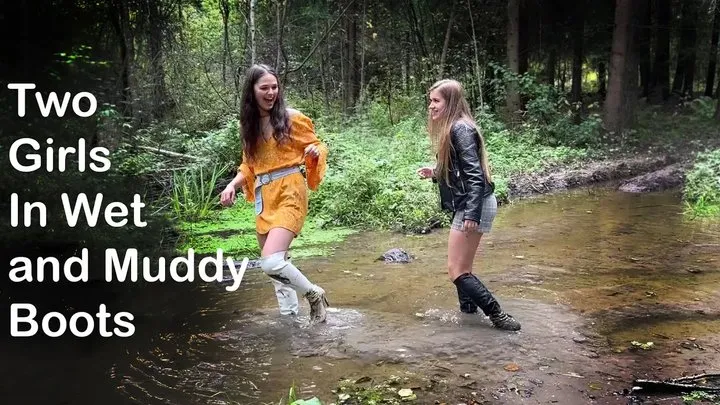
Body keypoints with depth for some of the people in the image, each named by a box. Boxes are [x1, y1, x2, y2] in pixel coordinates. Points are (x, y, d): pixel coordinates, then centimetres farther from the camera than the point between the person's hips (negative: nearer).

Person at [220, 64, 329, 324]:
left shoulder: (291, 117, -4)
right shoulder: (249, 124, 11)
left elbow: (316, 147, 2)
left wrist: (315, 151, -21)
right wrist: (233, 185, 3)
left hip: (289, 194, -6)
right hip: (264, 198, 6)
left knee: (271, 263, -21)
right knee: (276, 265, 11)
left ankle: (314, 295, 1)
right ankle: (290, 315, 25)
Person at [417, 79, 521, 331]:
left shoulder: (460, 129, -15)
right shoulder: (452, 129, 15)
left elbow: (475, 175, -22)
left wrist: (471, 214, -28)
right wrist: (435, 173, 13)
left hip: (473, 206, -10)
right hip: (467, 205, 10)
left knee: (457, 271, -6)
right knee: (462, 268, 17)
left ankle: (497, 316, -2)